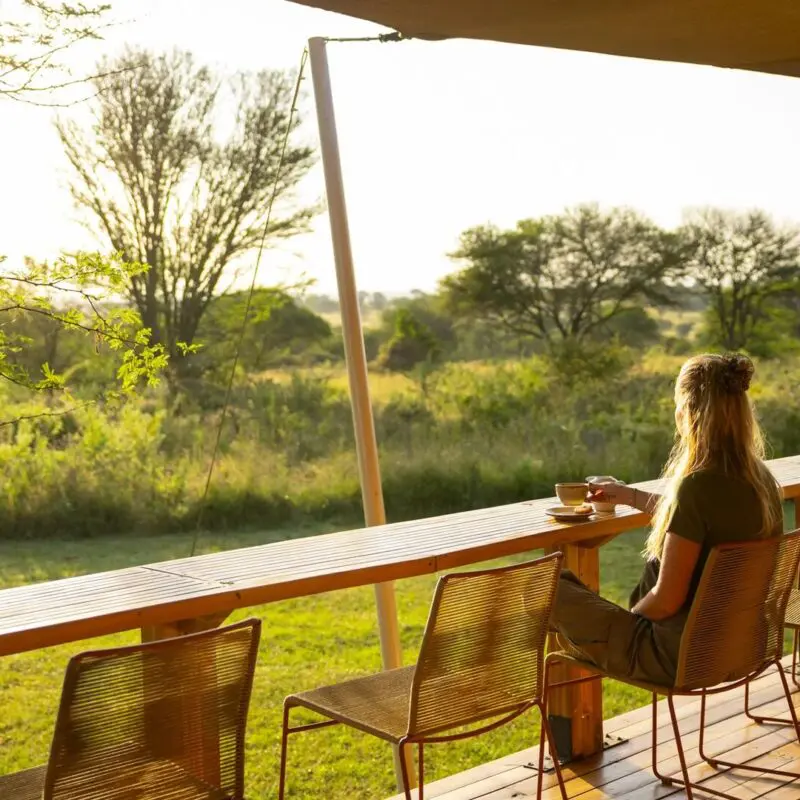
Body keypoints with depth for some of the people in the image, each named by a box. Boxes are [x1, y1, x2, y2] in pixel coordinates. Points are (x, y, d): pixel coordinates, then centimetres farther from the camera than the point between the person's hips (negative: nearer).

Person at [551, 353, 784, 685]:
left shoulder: (697, 486, -28)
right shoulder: (762, 479, -2)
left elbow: (666, 599, -25)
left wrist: (625, 620, -4)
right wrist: (628, 495, 31)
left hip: (680, 655, -9)